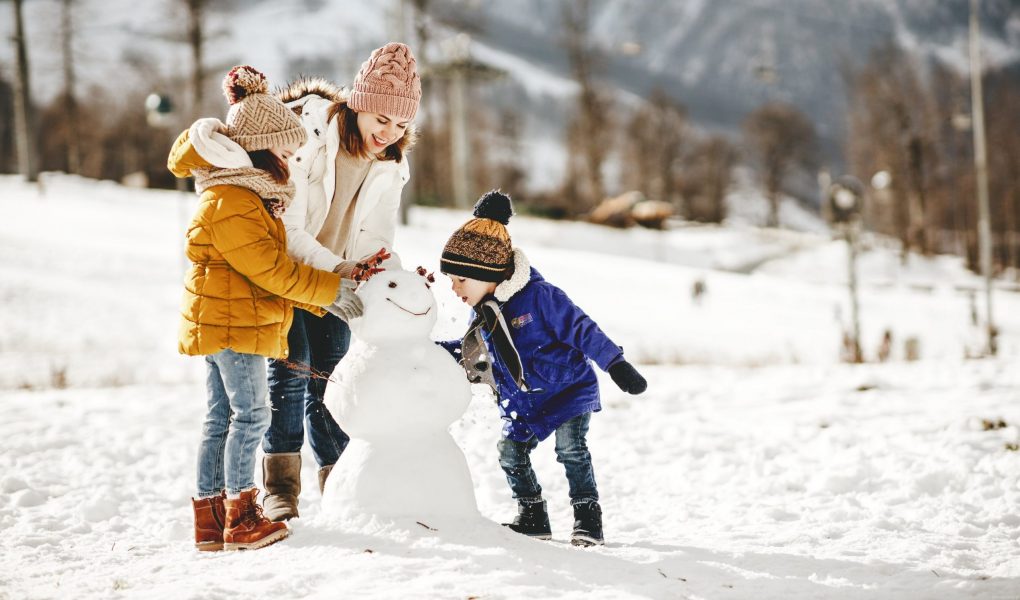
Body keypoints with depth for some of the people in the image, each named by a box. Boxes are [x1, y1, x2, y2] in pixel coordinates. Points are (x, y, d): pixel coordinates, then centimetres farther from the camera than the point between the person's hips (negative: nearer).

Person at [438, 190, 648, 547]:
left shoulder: (538, 295, -21)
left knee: (569, 447, -19)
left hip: (570, 387, -7)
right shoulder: (483, 314, 2)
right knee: (511, 452, -3)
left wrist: (615, 364, -26)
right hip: (523, 404, 7)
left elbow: (581, 329, -20)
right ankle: (532, 516, 13)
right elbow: (468, 352, 19)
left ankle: (588, 516, -8)